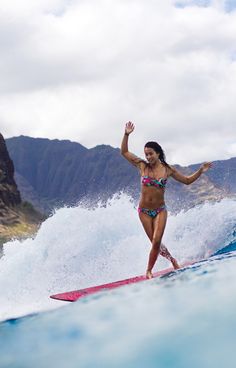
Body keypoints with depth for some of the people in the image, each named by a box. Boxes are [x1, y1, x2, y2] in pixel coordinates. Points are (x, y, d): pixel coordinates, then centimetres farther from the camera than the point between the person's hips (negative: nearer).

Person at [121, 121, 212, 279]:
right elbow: (124, 151, 0)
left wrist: (200, 171, -3)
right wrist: (127, 135, -12)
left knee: (156, 241, -14)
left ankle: (149, 270, 3)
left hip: (160, 211, 0)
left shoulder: (168, 170, -3)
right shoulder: (142, 166, -4)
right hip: (144, 211, 1)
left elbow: (187, 180, 10)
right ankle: (172, 259, 29)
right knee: (155, 242, 1)